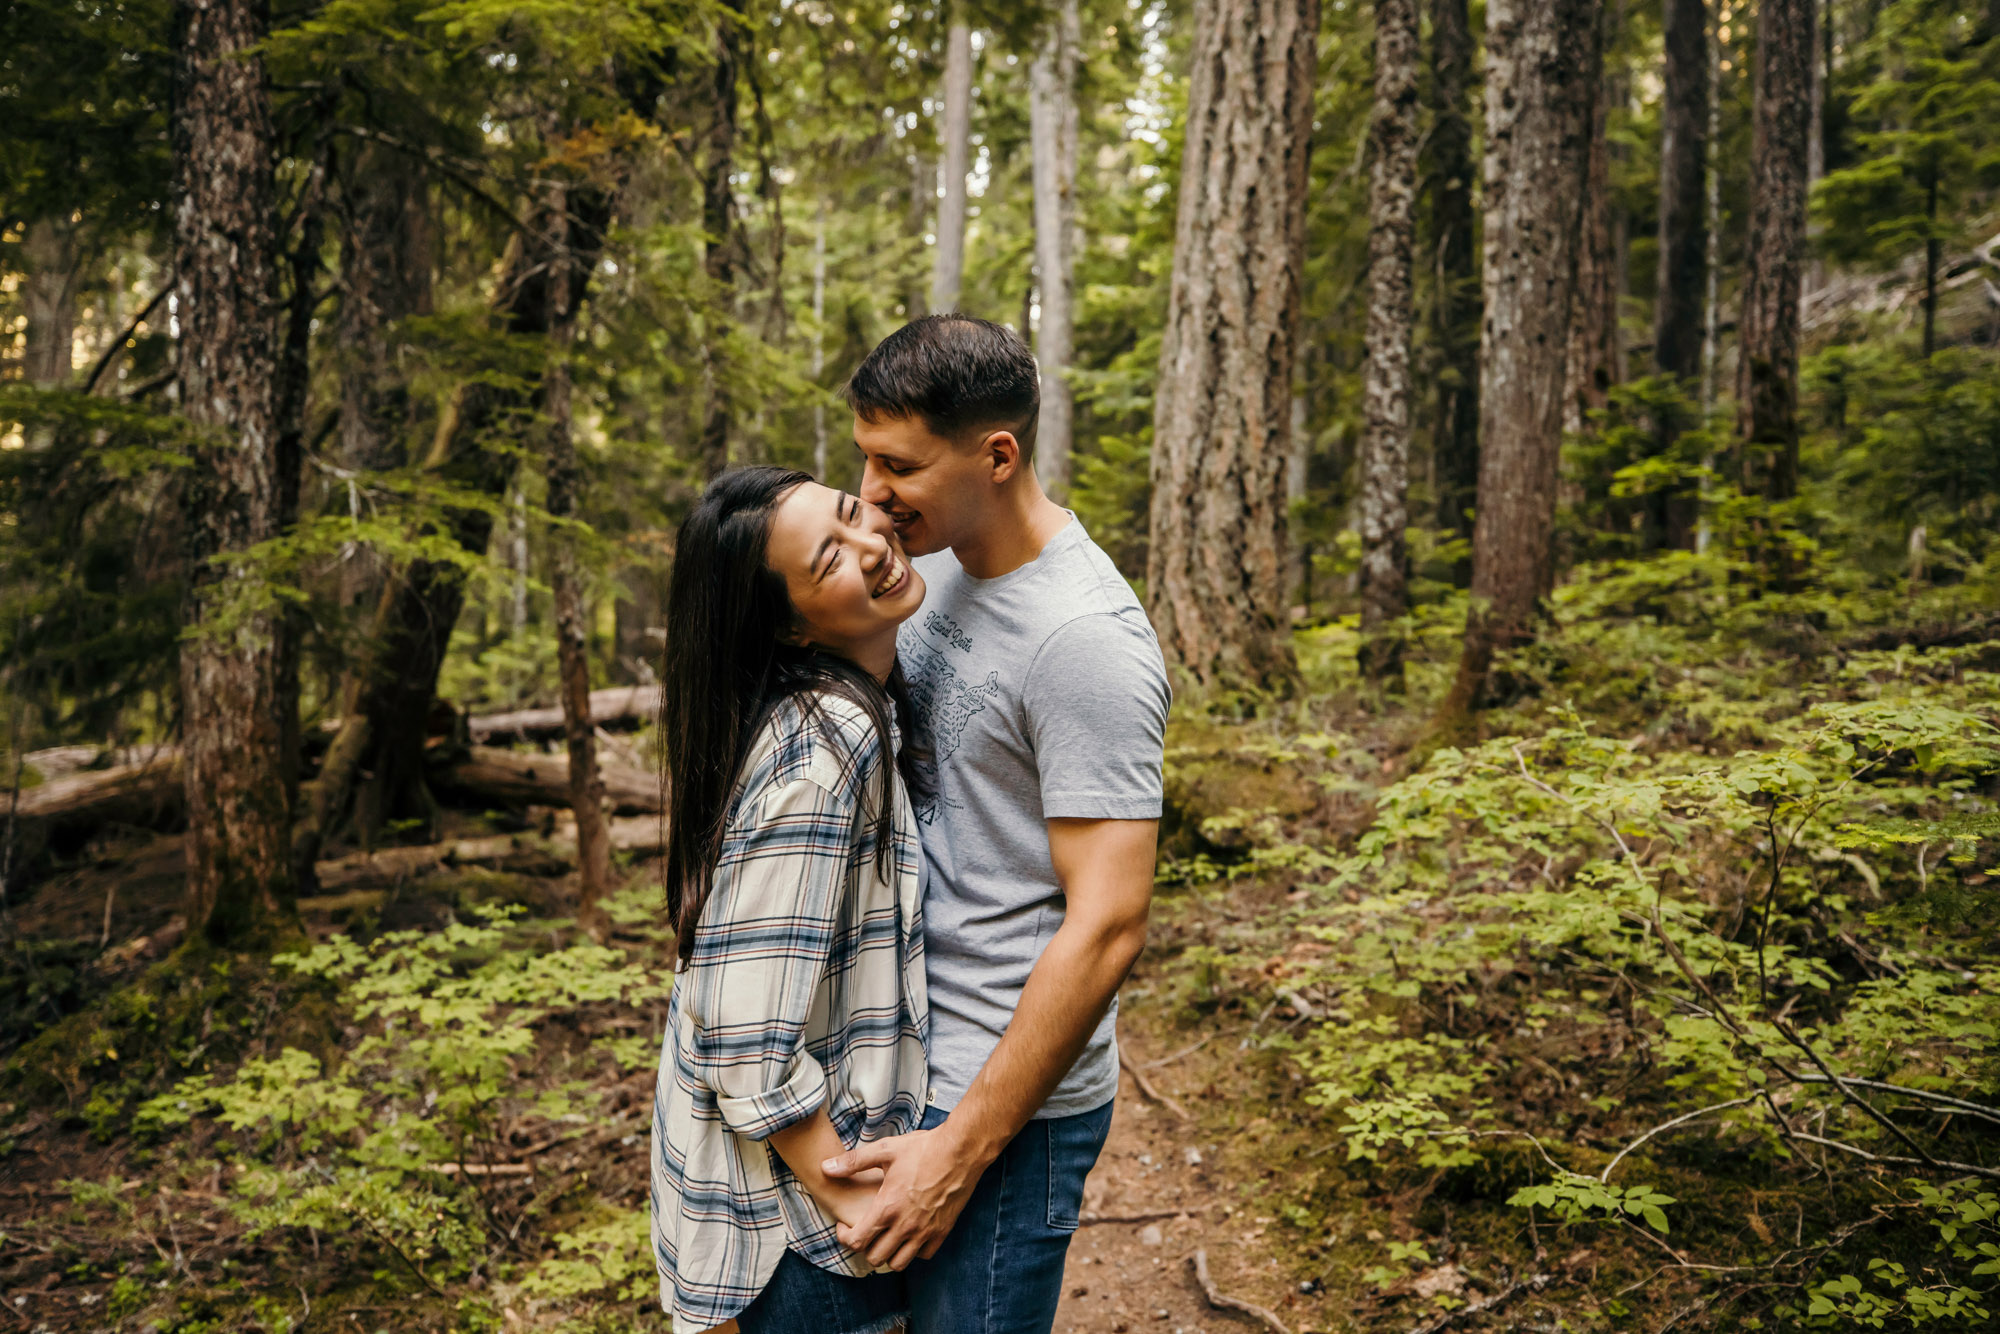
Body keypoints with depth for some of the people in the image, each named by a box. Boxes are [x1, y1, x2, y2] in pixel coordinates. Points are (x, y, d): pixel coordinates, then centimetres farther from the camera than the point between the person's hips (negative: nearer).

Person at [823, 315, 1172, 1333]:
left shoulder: (1085, 640, -23)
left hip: (1009, 1094, -8)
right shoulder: (940, 568, 4)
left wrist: (965, 1144, -21)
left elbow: (1107, 926, -24)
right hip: (912, 1056, 8)